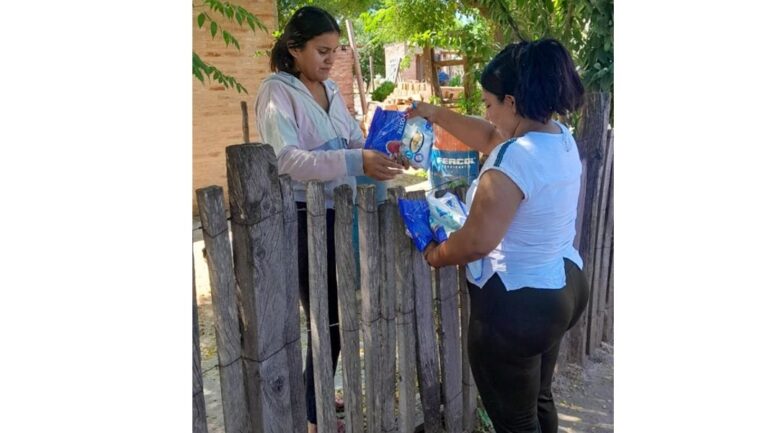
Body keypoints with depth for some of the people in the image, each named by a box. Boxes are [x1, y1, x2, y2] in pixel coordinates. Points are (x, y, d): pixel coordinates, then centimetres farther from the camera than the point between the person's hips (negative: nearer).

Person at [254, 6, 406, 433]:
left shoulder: (331, 89, 11)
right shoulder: (277, 92, -13)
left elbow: (353, 141, 14)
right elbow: (287, 159, -26)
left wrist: (377, 152, -9)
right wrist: (357, 161, -36)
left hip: (339, 213, 7)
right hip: (303, 219, -7)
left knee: (336, 315, 15)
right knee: (328, 320, -1)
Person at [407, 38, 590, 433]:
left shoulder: (515, 157, -27)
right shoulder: (560, 137, 2)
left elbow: (477, 241, -27)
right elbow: (489, 138, 17)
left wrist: (436, 255, -8)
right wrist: (434, 113, 18)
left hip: (516, 304, -10)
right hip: (563, 286, 10)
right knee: (538, 401, 28)